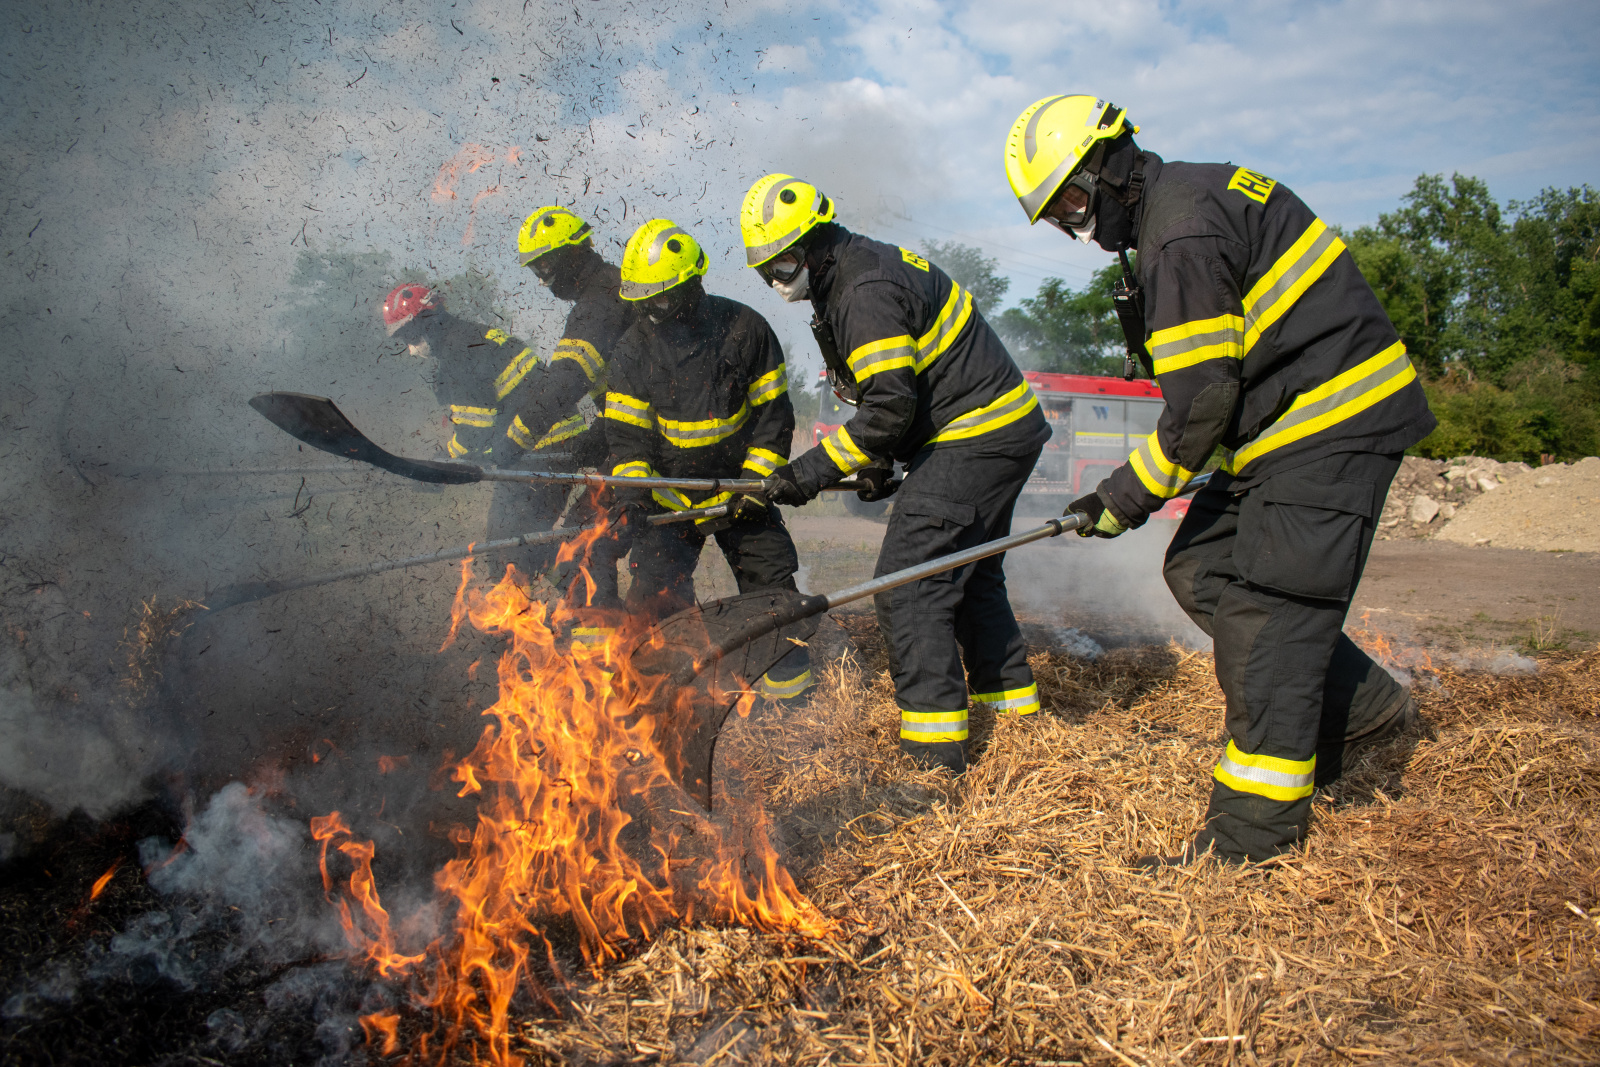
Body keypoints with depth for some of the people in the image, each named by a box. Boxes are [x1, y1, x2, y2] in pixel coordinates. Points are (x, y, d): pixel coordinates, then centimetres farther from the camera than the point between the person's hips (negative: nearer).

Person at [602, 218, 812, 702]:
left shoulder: (745, 328, -11)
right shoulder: (634, 349, -8)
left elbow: (773, 413, -5)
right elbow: (626, 433, -6)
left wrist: (755, 482, -12)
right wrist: (629, 494, -20)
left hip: (738, 485, 0)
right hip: (669, 492, 0)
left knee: (768, 574, 1)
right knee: (656, 586, -9)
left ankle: (786, 661, 22)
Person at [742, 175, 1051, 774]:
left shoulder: (864, 293, -20)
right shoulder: (857, 271, 14)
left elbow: (891, 404, -27)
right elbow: (893, 392, 20)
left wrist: (818, 469, -22)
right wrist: (879, 459, 12)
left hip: (977, 441, -11)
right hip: (1005, 431, 11)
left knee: (907, 584, -12)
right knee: (968, 574, 22)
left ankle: (933, 754, -10)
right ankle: (1015, 703, 34)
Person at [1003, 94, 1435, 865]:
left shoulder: (1182, 231, -19)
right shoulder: (1194, 193, 14)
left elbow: (1202, 398, -20)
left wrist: (1129, 495, -11)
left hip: (1333, 426, -10)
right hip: (1306, 422, 10)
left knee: (1264, 610, -9)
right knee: (1200, 568, 10)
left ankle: (1255, 825, 1)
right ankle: (1360, 702, 20)